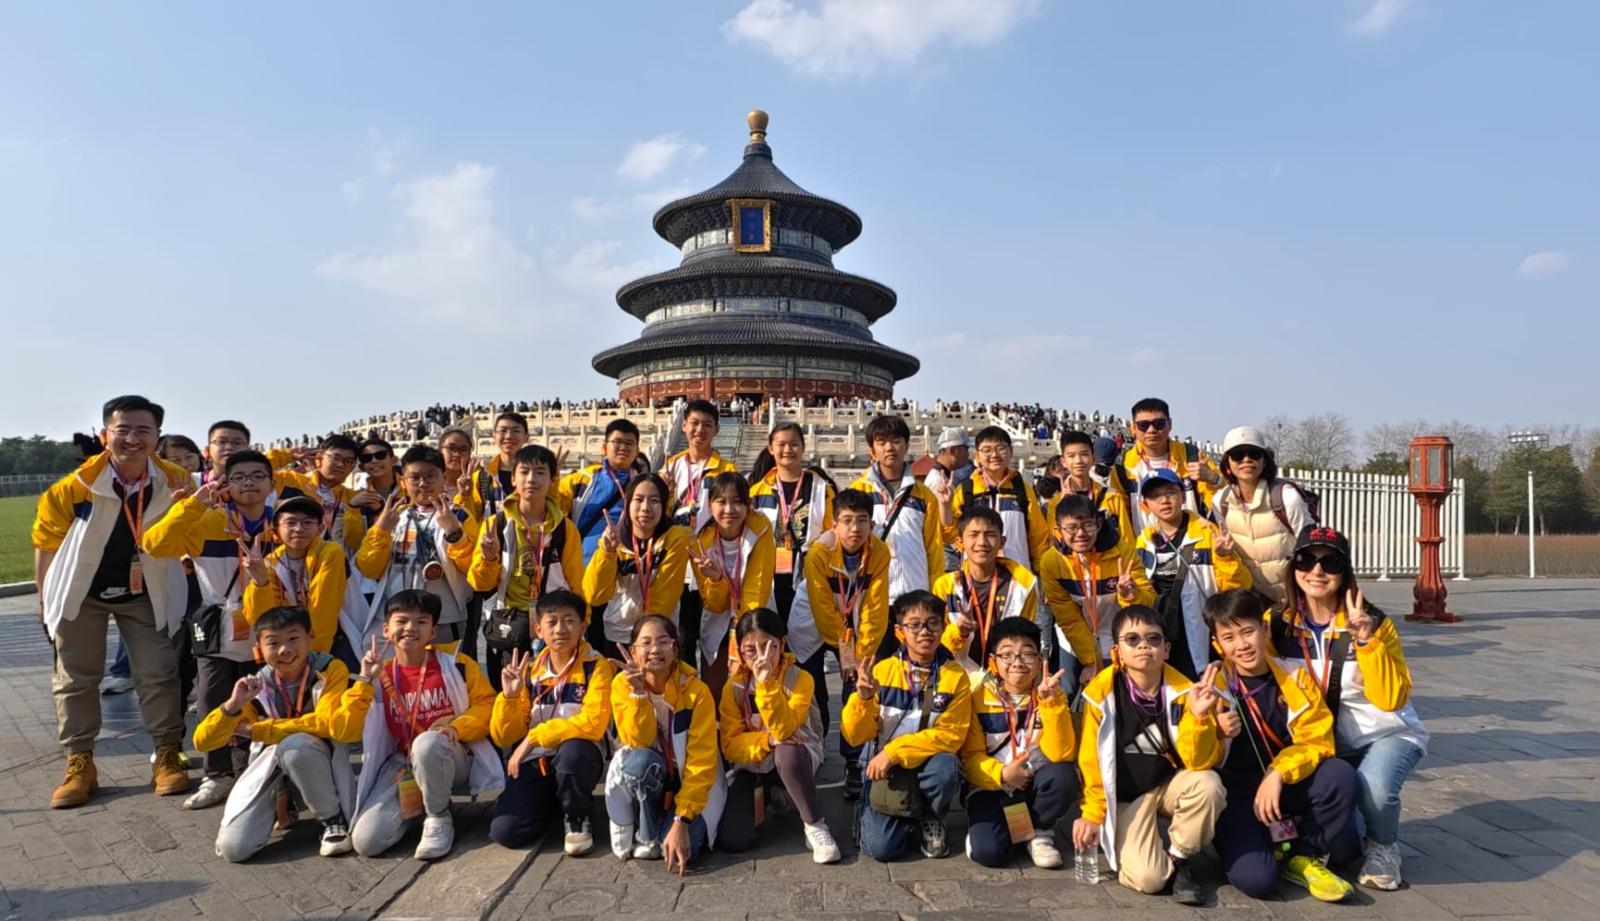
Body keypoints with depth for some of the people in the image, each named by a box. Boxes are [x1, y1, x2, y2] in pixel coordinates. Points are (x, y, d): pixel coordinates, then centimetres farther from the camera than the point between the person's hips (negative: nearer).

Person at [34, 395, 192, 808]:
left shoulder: (176, 482, -18)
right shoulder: (71, 488, -22)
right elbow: (46, 546, -7)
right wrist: (46, 603, -1)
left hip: (143, 593, 1)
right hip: (81, 594, 0)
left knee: (158, 675, 2)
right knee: (75, 680, 8)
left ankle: (168, 756, 14)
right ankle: (80, 764, 21)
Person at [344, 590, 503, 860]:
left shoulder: (455, 664, -3)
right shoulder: (380, 676, 3)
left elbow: (486, 704, -3)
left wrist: (457, 727, -22)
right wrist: (364, 680, -11)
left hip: (450, 758, -3)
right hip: (402, 764, 3)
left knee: (426, 742, -40)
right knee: (366, 841, -19)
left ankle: (439, 817, -13)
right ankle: (417, 805, 12)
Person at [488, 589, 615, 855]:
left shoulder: (597, 667, -9)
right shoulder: (529, 670, 3)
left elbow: (593, 724, -22)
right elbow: (504, 738, 3)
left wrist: (534, 737, -21)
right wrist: (509, 696, -14)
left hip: (578, 758, -3)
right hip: (535, 762, 3)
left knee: (571, 750, -37)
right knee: (505, 831, -19)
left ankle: (576, 817, -6)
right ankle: (553, 802, 15)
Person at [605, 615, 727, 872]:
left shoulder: (696, 690, -20)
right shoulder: (622, 684, -13)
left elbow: (702, 762, -20)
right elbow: (637, 743, -22)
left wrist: (681, 820, -26)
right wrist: (638, 693, -34)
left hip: (687, 783, -1)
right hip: (643, 780, 1)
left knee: (679, 853, -25)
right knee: (640, 761, -35)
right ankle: (645, 835, -9)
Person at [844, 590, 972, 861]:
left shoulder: (956, 675, -9)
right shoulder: (882, 671, -6)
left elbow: (950, 735, -14)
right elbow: (855, 736, -5)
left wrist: (895, 752, -23)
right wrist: (863, 698, -25)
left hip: (927, 765, 0)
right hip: (884, 766, 1)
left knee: (946, 767, -34)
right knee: (880, 848, -18)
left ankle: (931, 819, 0)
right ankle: (907, 817, 18)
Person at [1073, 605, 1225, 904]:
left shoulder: (1182, 690, -13)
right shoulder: (1101, 693, -16)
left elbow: (1201, 762, -17)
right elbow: (1091, 761, -6)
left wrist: (1199, 716, -32)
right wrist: (1092, 813, -4)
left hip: (1171, 784, 3)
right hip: (1126, 795, -2)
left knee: (1208, 784, -31)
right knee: (1147, 879, -23)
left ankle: (1178, 857, -4)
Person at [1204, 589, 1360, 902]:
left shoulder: (1296, 677, -4)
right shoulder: (1211, 687, -10)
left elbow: (1316, 741, -9)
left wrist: (1279, 774, -25)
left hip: (1288, 786, 3)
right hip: (1237, 794, -3)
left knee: (1340, 775, -27)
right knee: (1255, 878, -26)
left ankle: (1304, 854, -3)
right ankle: (1252, 842, 11)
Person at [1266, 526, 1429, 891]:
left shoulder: (1374, 622, -11)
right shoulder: (1277, 623, -6)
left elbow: (1391, 699, -20)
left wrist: (1366, 639, -29)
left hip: (1386, 734, -2)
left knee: (1372, 787, -33)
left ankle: (1384, 848, 4)